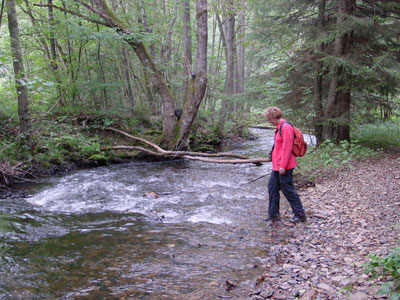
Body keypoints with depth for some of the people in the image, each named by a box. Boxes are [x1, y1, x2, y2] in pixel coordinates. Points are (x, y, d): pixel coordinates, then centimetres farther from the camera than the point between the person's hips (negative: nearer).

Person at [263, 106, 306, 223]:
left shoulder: (286, 127, -17)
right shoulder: (279, 127, 14)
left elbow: (287, 147, -21)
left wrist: (283, 166, -21)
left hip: (284, 167, -10)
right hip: (277, 166, 10)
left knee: (288, 190, -1)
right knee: (272, 187, 13)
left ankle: (300, 215, 11)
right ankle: (273, 214, 23)